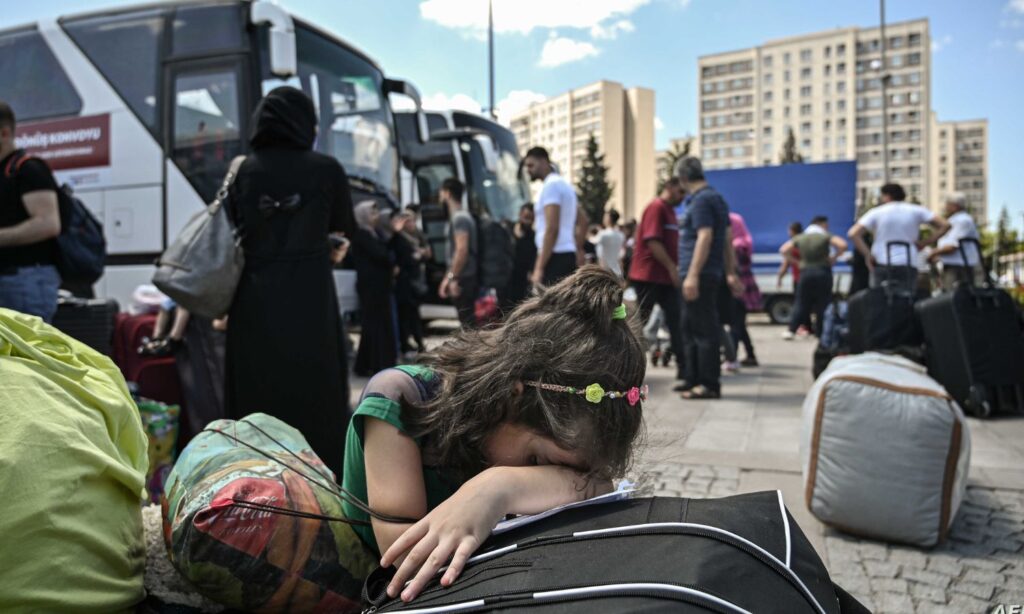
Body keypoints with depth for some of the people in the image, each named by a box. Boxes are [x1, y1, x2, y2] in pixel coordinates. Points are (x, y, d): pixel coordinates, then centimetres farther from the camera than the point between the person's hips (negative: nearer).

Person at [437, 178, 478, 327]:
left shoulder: (459, 217, -12)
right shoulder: (458, 216, 19)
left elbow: (462, 249, -21)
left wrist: (452, 278, -21)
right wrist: (448, 278, 23)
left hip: (463, 279, -10)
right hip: (463, 278, 10)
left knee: (468, 321, -10)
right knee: (467, 319, 13)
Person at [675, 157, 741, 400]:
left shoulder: (701, 200, -11)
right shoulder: (716, 197, 18)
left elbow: (705, 237, -20)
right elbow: (728, 238, 19)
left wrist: (693, 275, -24)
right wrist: (731, 272, 21)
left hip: (700, 276, -10)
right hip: (711, 274, 10)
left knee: (703, 330, -6)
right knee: (690, 328, 16)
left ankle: (709, 384, -1)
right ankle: (693, 379, 23)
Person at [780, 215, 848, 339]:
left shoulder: (800, 237, 8)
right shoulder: (826, 236, -2)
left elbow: (783, 250, 4)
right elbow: (843, 245, -15)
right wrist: (834, 258, -1)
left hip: (805, 272, 3)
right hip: (823, 272, -2)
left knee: (801, 303, 8)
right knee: (822, 304, 6)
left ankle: (791, 330, 0)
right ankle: (820, 332, 8)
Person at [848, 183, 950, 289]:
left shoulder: (876, 212, 4)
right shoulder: (915, 211, 9)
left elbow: (853, 234, -8)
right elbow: (945, 225, 6)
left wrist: (867, 255, -5)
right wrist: (926, 243, 7)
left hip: (882, 265, -1)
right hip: (908, 265, 1)